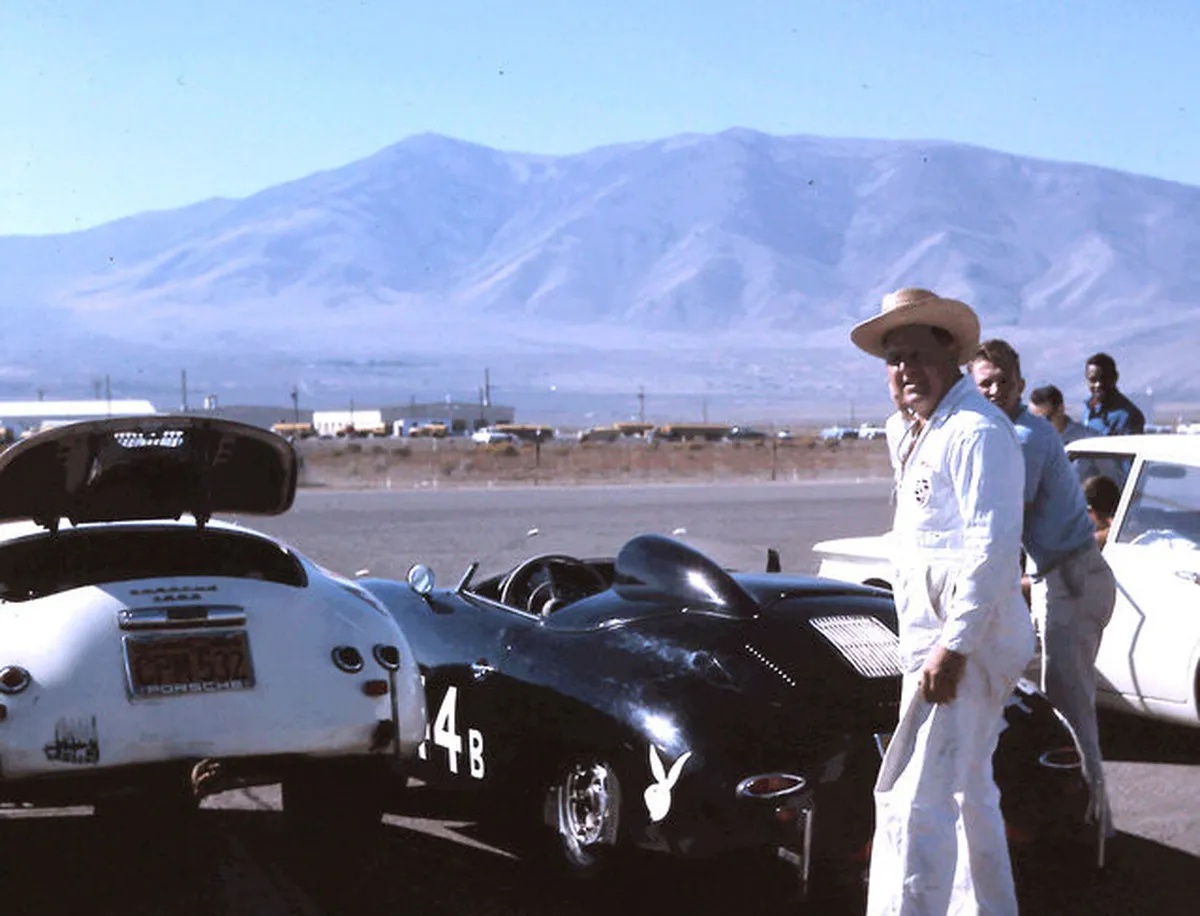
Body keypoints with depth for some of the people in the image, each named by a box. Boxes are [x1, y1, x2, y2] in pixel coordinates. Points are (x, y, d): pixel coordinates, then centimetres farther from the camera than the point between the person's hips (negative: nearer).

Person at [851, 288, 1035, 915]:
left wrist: (954, 647, -27)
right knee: (967, 794, 21)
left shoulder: (976, 431, -16)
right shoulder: (906, 433, 15)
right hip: (931, 636, 11)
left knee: (915, 802, -15)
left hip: (965, 644, -11)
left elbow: (995, 547, -24)